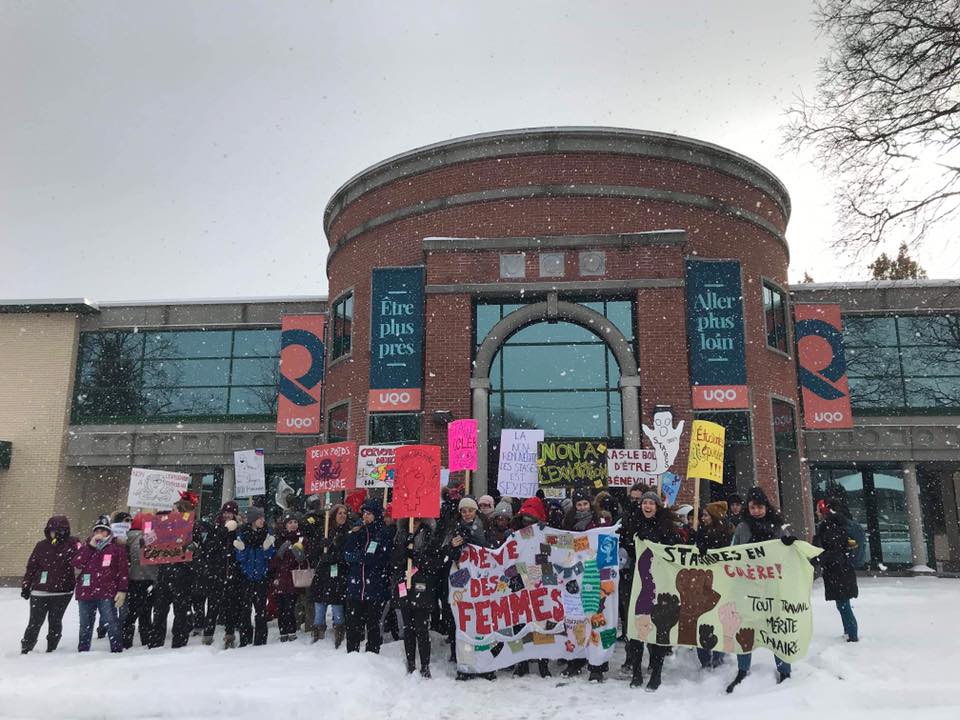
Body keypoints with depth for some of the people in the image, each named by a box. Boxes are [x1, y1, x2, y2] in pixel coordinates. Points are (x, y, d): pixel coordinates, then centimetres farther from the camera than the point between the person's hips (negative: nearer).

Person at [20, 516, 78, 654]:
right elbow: (31, 567, 8)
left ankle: (51, 649, 23)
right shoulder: (41, 546, 3)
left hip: (62, 592, -1)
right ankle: (25, 648, 25)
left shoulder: (72, 544, -4)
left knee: (55, 622, 9)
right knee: (35, 622, 8)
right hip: (39, 592, 1)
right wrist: (25, 586, 7)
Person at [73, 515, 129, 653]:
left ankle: (117, 650, 1)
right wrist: (90, 546, -9)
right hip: (85, 592, 4)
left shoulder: (117, 548, 4)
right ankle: (83, 651, 24)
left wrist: (122, 590, -8)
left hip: (106, 594, -4)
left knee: (112, 623, -5)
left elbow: (123, 570, 0)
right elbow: (77, 564, -2)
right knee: (85, 625, 13)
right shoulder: (86, 547, 15)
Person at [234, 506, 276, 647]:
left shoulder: (267, 534, 2)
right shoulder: (242, 534, -1)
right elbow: (240, 558, -1)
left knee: (261, 609, 3)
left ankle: (260, 640, 11)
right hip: (246, 577, 0)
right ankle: (244, 640, 11)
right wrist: (240, 549, -20)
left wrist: (268, 547, -17)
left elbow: (270, 557, 2)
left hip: (261, 577, 0)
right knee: (245, 608, 1)